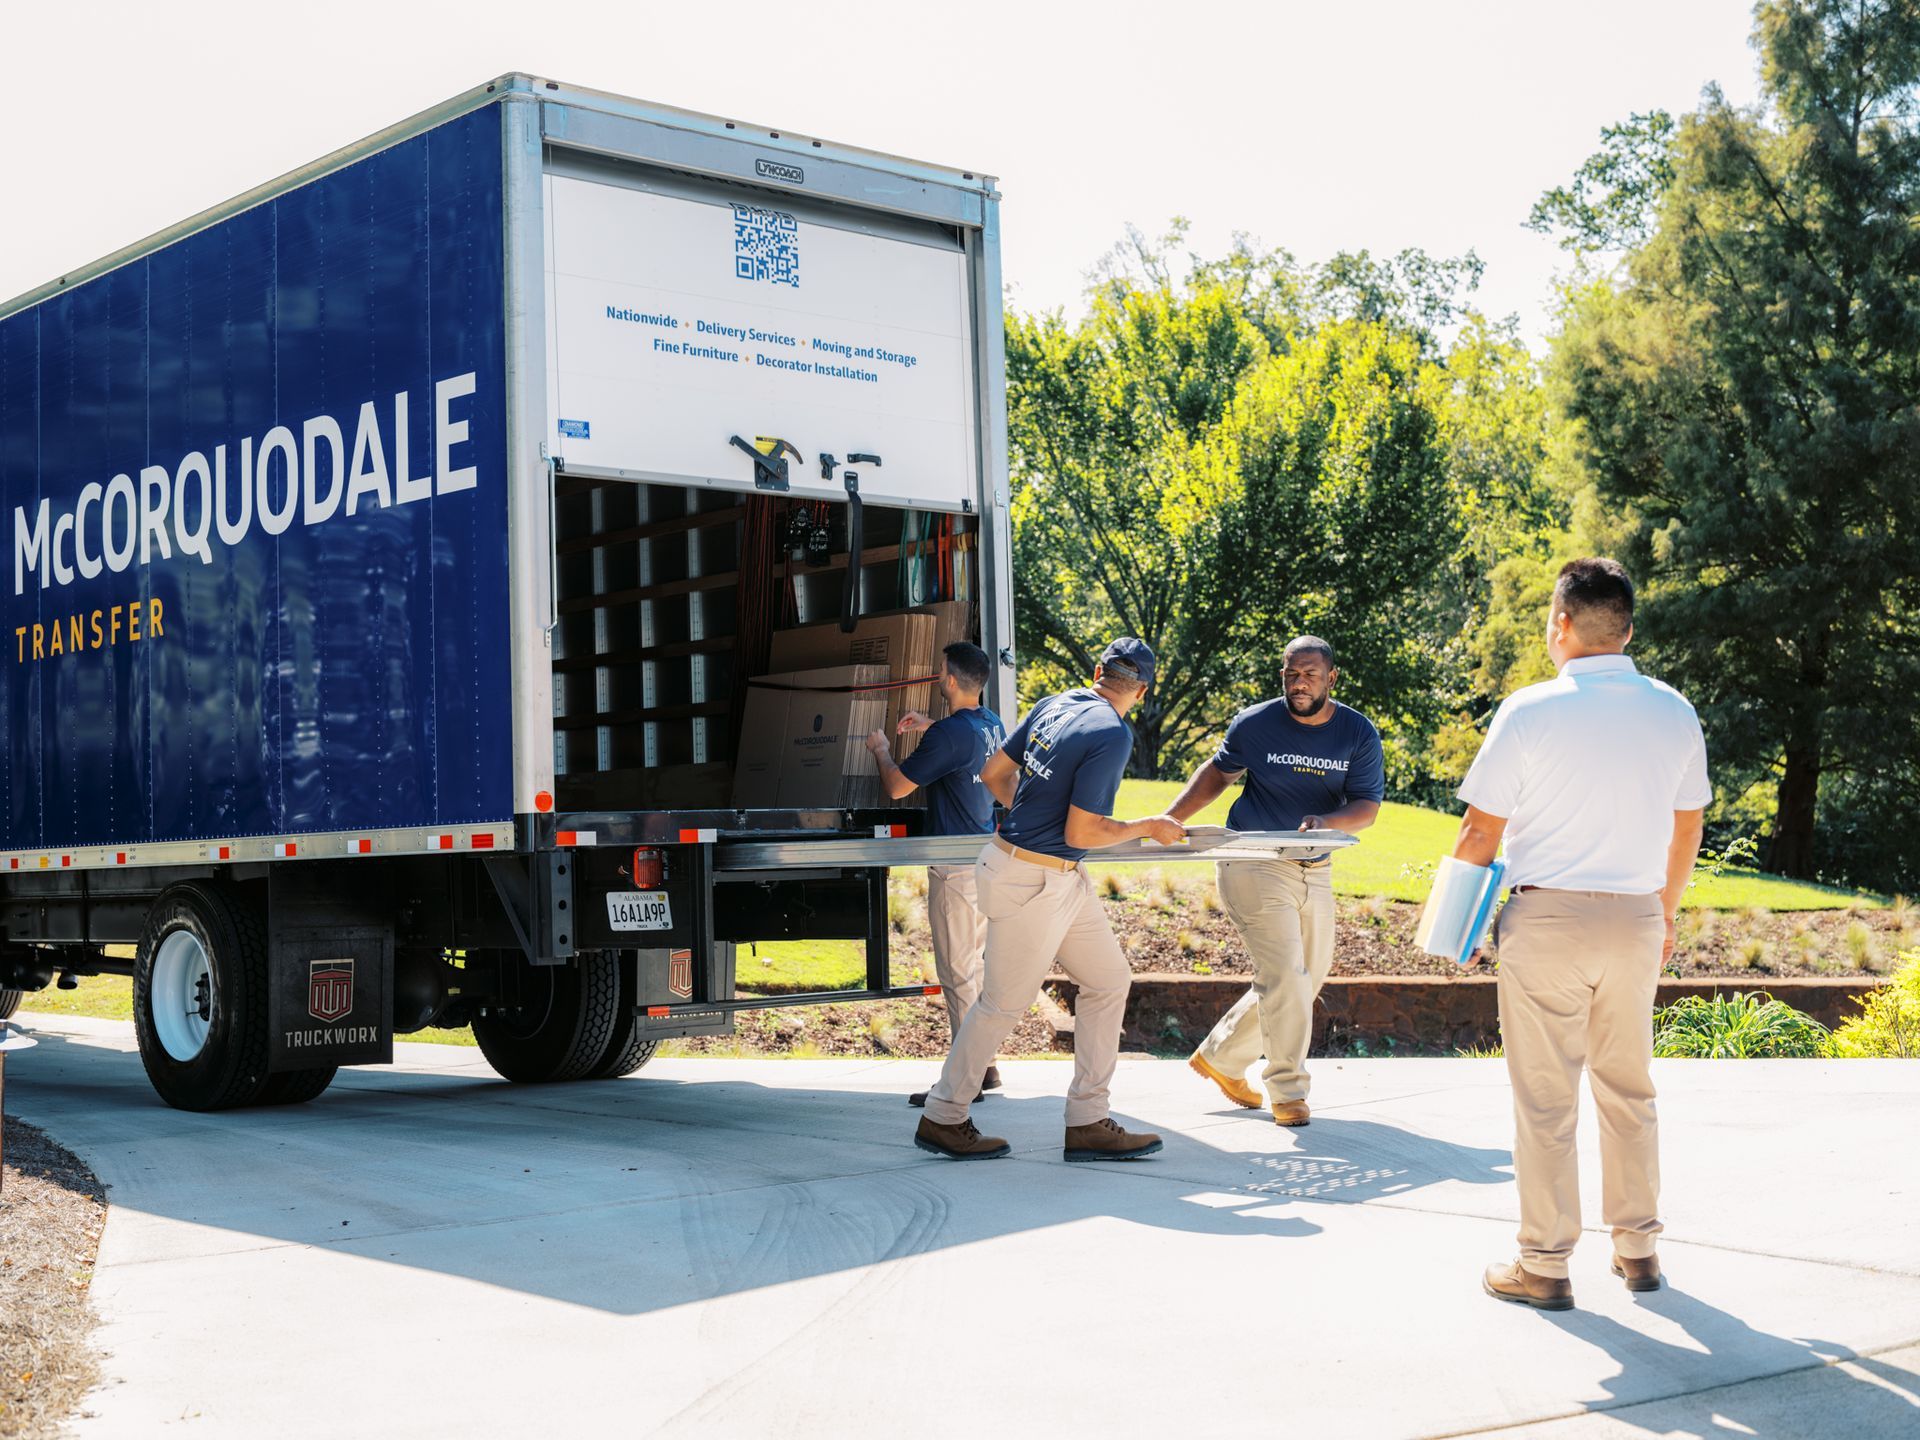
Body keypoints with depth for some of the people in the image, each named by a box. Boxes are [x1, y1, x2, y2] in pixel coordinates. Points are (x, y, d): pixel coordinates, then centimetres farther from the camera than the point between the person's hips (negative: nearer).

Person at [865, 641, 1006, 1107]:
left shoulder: (949, 734, -20)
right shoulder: (993, 725, 8)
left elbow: (896, 787, -12)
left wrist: (881, 750, 6)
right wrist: (932, 727, 28)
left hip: (956, 865, -9)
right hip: (987, 856, 9)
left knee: (957, 973, -5)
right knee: (978, 964, 16)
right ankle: (986, 1064, 22)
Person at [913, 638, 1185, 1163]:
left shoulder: (1055, 704, 5)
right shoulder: (1112, 735, -19)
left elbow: (995, 774, 14)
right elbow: (1081, 834, -20)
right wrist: (1148, 827, -5)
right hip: (1033, 882, -9)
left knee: (1109, 981, 11)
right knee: (1005, 1002, 4)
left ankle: (1087, 1122, 14)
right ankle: (942, 1119, 19)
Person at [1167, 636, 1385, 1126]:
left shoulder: (1359, 734, -4)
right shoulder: (1255, 724, -7)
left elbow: (1367, 807, -8)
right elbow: (1218, 771, 9)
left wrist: (1328, 822, -30)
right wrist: (1169, 820, -1)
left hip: (1315, 871, 5)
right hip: (1254, 864, -4)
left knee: (1308, 978, 12)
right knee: (1284, 974, -14)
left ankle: (1220, 1058, 28)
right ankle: (1288, 1090, -2)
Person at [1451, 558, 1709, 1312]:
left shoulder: (1531, 710, -10)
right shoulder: (1675, 713, 4)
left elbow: (1480, 832, -6)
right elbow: (1687, 828, 14)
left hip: (1547, 916, -4)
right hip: (1637, 917, 4)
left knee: (1545, 1096, 3)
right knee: (1628, 1088, 17)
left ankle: (1543, 1265, 9)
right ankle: (1637, 1248, 24)